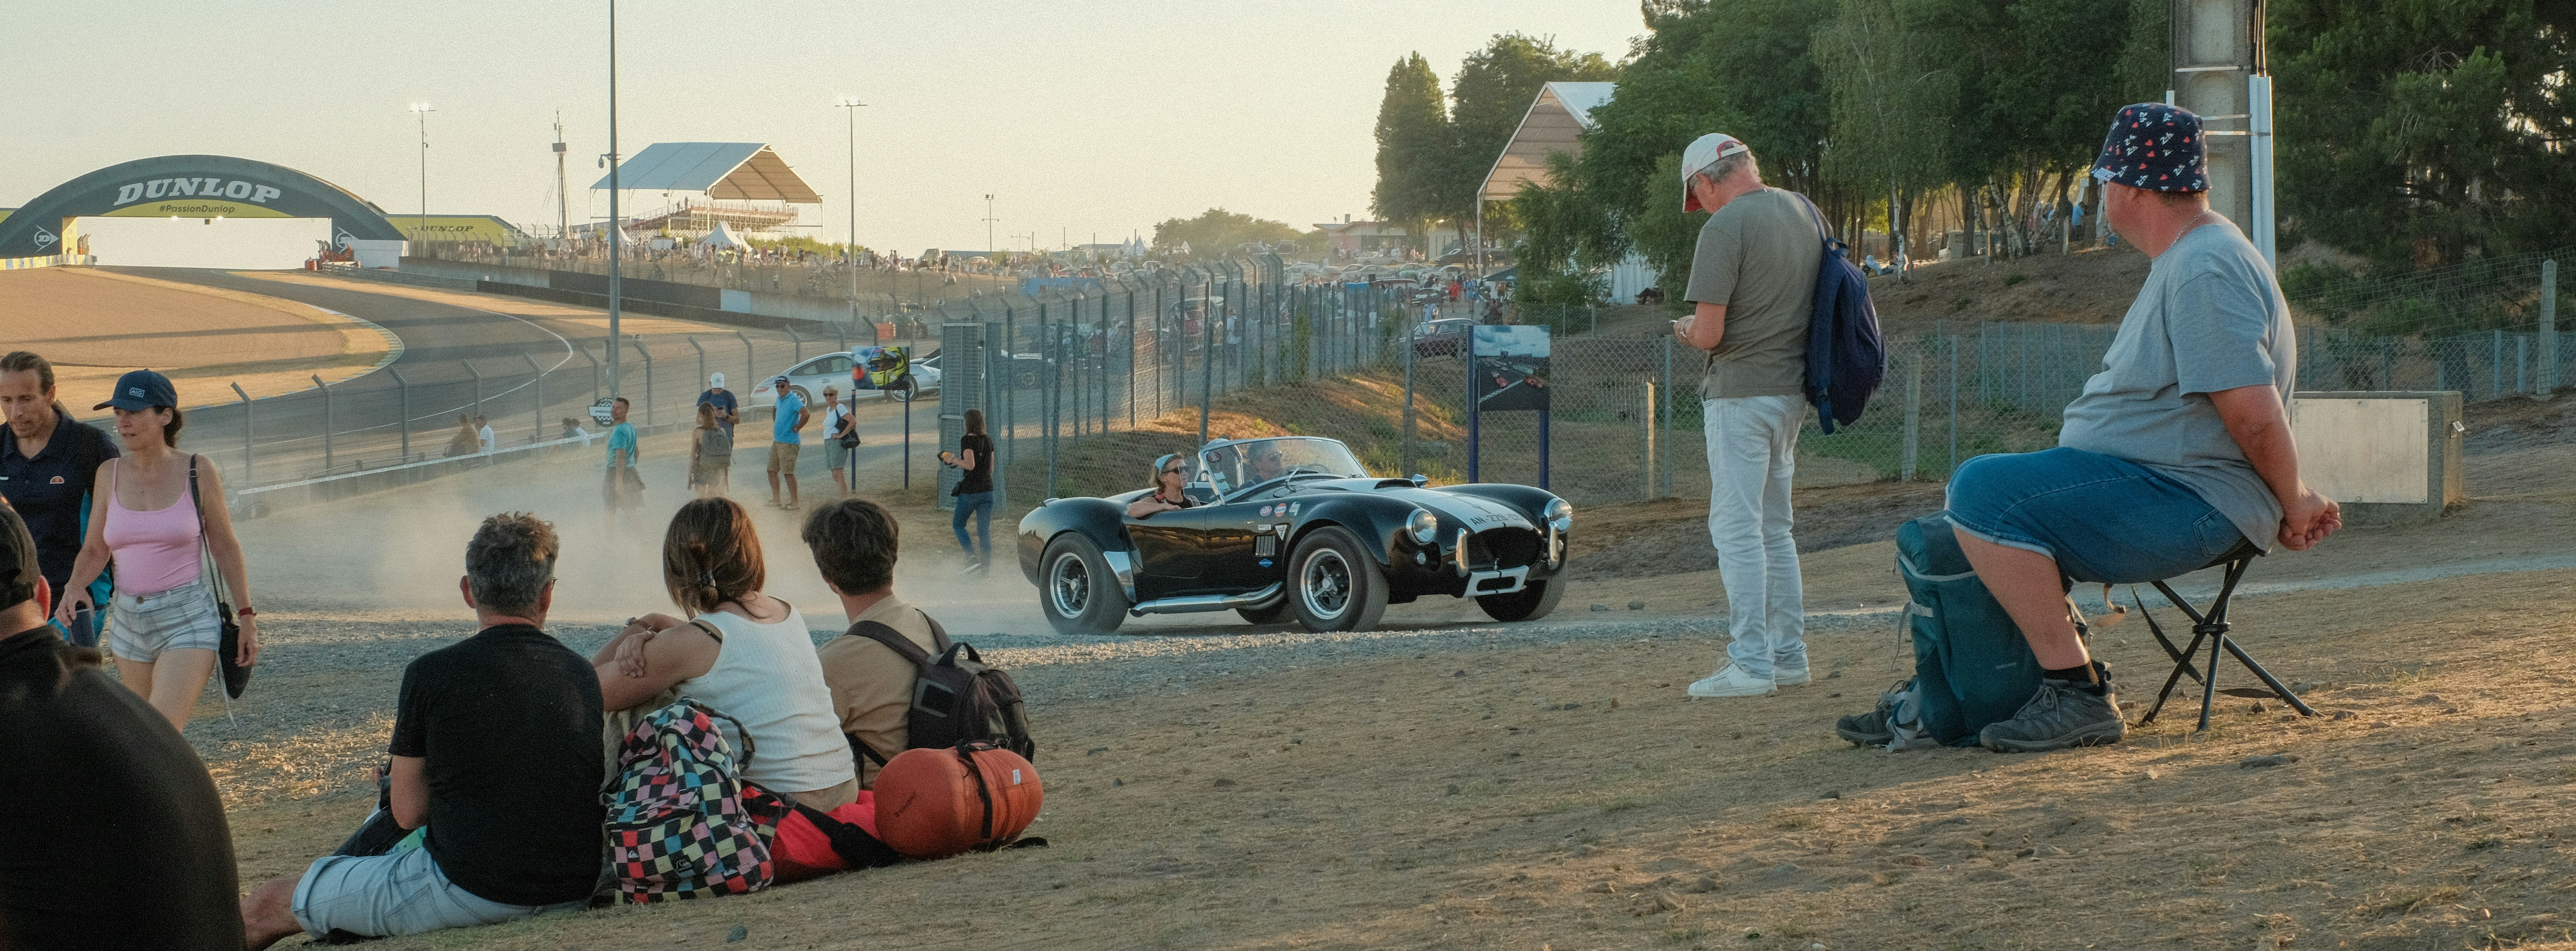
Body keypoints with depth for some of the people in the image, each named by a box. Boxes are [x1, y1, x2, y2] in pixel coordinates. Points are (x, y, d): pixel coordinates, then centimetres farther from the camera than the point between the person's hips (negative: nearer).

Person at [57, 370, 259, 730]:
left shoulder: (198, 472, -7)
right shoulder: (110, 474, 2)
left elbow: (225, 547, 1)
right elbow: (94, 552, 7)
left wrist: (247, 618, 1)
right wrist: (74, 591, -13)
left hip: (188, 620, -5)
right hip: (130, 625, 5)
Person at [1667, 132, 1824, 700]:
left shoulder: (1725, 228, -15)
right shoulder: (1803, 212, 9)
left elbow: (1709, 332, -19)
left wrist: (1686, 330, 4)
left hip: (1742, 392, -8)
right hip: (1792, 391, 8)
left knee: (1736, 530, -5)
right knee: (1773, 530, 16)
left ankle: (1750, 666, -7)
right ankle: (1789, 655, 18)